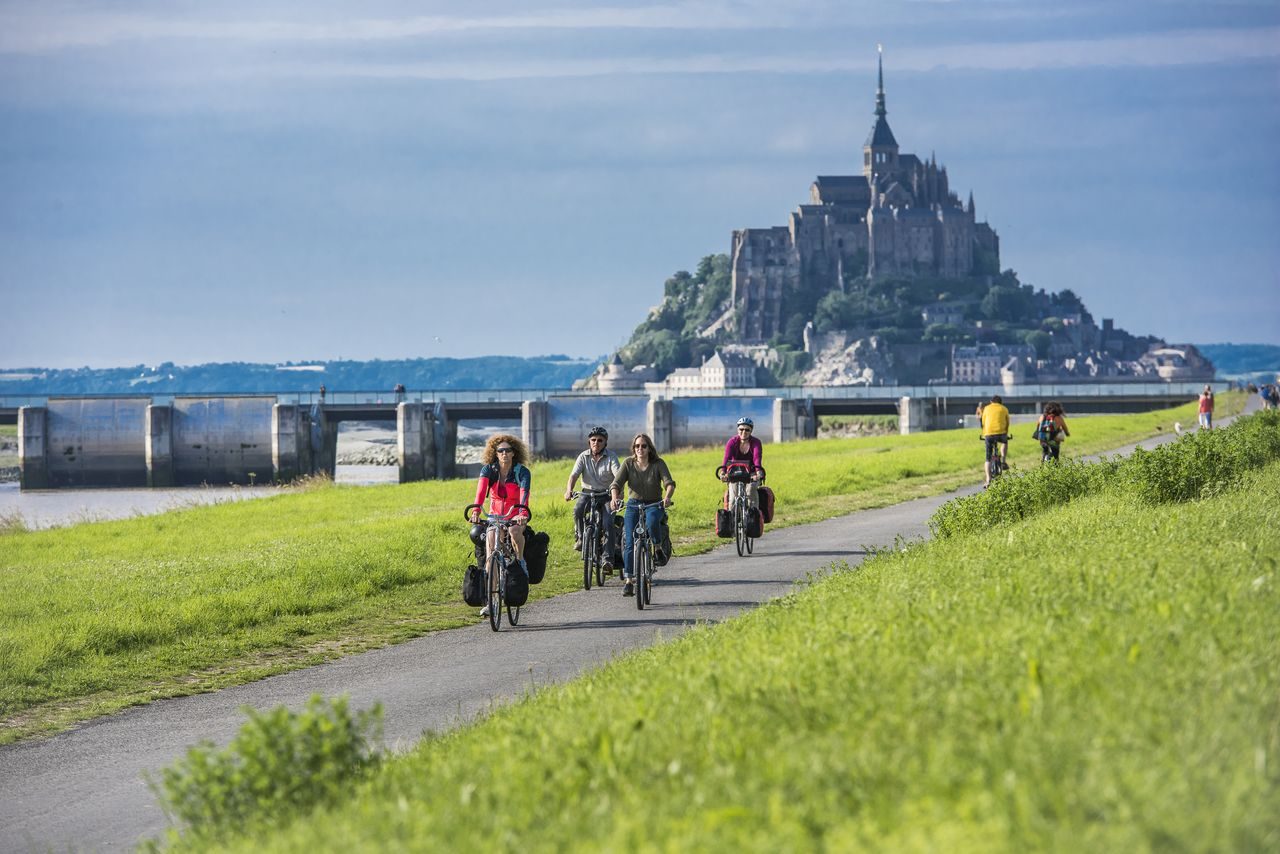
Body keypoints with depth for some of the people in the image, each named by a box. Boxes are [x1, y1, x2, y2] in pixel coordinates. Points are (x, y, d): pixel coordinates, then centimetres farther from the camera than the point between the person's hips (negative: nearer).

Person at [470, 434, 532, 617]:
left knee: (514, 531, -39)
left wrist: (523, 514, -50)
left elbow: (524, 493, -30)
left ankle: (520, 561, -11)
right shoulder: (489, 470, -8)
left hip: (515, 515, -2)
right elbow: (481, 489, -26)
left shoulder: (522, 472, -13)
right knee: (491, 555, -14)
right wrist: (476, 511, -45)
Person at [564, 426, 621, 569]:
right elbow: (574, 474, -12)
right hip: (587, 493, 2)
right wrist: (569, 490, -32)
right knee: (578, 510, -30)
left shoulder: (611, 457, -6)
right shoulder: (583, 457, 0)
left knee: (608, 523, -21)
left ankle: (608, 558, -20)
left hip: (606, 494, -2)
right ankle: (580, 538, -6)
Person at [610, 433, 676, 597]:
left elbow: (669, 483, -20)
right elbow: (616, 483, -14)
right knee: (629, 542, -13)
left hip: (654, 504, -2)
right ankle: (628, 581, -10)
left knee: (652, 521, -37)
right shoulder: (628, 463, -5)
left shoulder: (658, 464, -9)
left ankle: (659, 550, -11)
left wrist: (667, 497, -42)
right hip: (634, 505, 2)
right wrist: (615, 498, -35)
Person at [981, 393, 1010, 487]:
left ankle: (988, 480, -3)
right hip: (1001, 433, 0)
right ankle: (1003, 461, 20)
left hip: (989, 434, 0)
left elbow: (983, 423, 19)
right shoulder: (1004, 409, 16)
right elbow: (1007, 423, 22)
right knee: (1005, 442, 37)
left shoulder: (987, 408, 17)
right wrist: (1006, 434, 36)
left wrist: (984, 434, 31)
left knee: (988, 459, 8)